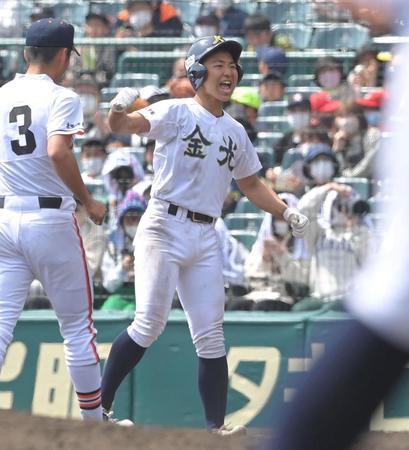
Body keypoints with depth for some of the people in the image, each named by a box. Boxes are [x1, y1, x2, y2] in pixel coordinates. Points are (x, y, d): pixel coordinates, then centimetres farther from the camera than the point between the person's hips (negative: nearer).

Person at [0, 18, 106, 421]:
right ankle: (94, 419, 14)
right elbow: (58, 152, -22)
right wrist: (88, 201, -12)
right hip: (51, 219, -4)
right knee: (77, 326, 8)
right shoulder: (61, 98, -7)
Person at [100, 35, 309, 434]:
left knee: (210, 336, 3)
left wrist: (287, 212, 11)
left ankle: (216, 425, 5)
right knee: (149, 324, -13)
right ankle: (99, 406, -3)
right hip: (164, 228, -6)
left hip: (205, 237, 6)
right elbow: (125, 125, -19)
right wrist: (118, 110, -42)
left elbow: (250, 185, 26)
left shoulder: (235, 132, 15)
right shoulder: (177, 113, -4)